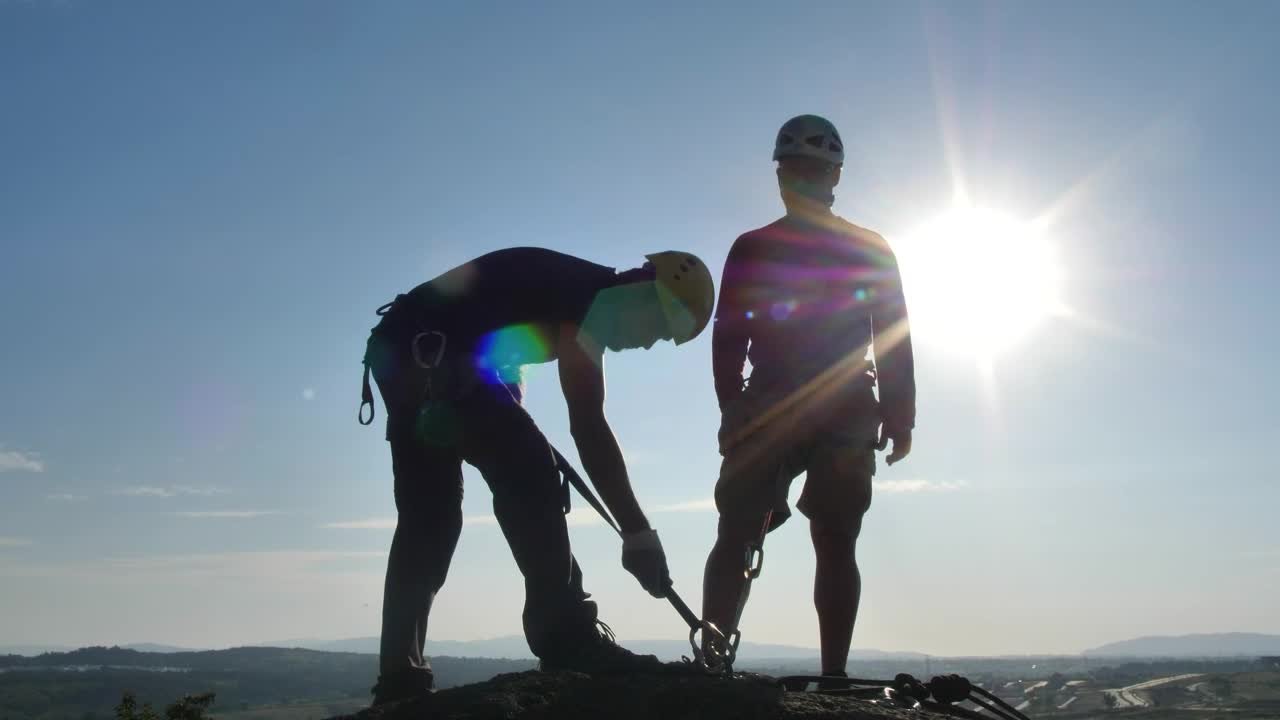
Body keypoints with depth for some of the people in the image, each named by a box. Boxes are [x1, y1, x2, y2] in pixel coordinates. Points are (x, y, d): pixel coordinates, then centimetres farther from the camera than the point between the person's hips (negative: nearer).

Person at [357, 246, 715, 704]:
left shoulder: (578, 296, 17)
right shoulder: (586, 296, -12)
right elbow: (588, 427, -20)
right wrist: (638, 531, -19)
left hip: (403, 355, 11)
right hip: (425, 355, -11)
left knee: (427, 518, 9)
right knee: (527, 471, -16)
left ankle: (400, 675, 12)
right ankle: (567, 636, -21)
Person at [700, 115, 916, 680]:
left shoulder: (869, 250, 12)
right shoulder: (752, 249, 13)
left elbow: (893, 338, 8)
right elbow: (728, 336, 5)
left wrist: (899, 418, -1)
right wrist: (734, 413, -8)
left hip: (845, 418, 0)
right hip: (765, 412, 1)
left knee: (834, 544, -3)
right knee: (735, 540, -10)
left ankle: (833, 674, 1)